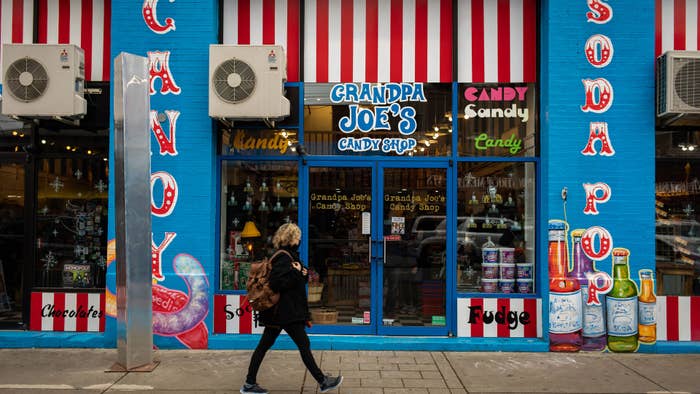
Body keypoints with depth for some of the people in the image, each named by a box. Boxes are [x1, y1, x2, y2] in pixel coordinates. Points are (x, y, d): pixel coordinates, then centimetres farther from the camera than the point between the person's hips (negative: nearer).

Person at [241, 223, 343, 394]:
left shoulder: (290, 256, 16)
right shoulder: (284, 258, -16)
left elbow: (301, 280, 22)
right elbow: (276, 283, -26)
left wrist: (303, 273, -1)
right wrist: (296, 273, -17)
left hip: (277, 312, 10)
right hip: (286, 312, -10)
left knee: (264, 345, 11)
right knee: (304, 344, -1)